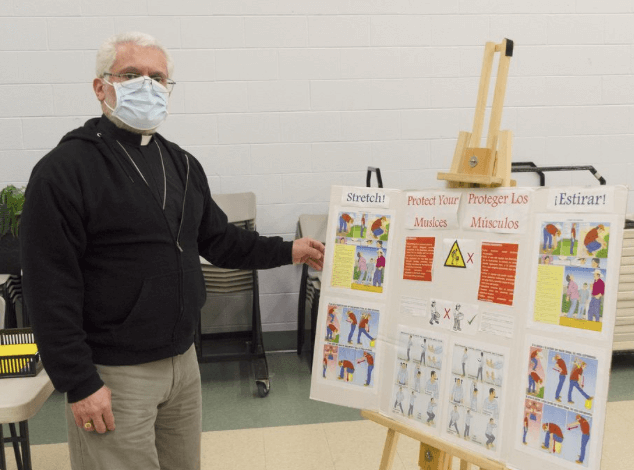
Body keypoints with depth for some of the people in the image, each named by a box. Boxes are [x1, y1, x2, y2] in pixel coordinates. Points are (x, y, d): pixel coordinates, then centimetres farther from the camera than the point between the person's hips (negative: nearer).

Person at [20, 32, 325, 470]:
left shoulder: (183, 164, 9)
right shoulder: (64, 170, -13)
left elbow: (217, 239, 15)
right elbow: (50, 289, -16)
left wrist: (287, 251, 7)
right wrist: (79, 383, -17)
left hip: (183, 360, 7)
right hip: (113, 375, -6)